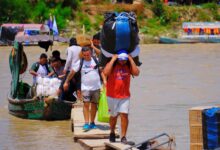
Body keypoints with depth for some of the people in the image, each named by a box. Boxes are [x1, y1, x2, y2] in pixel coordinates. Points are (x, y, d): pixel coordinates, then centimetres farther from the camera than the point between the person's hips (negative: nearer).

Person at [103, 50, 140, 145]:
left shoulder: (128, 66, 2)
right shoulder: (112, 64, -6)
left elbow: (136, 73, -15)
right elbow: (106, 72, -26)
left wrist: (131, 60, -12)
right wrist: (113, 60, -21)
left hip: (125, 96, 1)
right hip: (112, 96, -1)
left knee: (124, 115, -7)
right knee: (114, 116, 11)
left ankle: (123, 137, -4)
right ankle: (112, 133, 36)